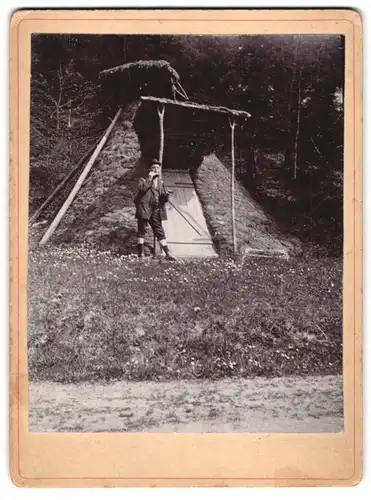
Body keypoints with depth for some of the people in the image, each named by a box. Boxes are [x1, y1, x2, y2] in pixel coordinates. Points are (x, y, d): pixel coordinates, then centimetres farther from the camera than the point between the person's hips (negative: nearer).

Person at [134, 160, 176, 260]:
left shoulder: (161, 183, 19)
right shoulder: (144, 180, 5)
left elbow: (165, 198, 19)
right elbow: (141, 189, -16)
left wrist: (166, 195, -4)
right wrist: (149, 179, -14)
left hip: (156, 211, 4)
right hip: (144, 209, -4)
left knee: (160, 231, 4)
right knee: (142, 231, -2)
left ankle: (168, 253, 3)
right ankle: (141, 254, 0)